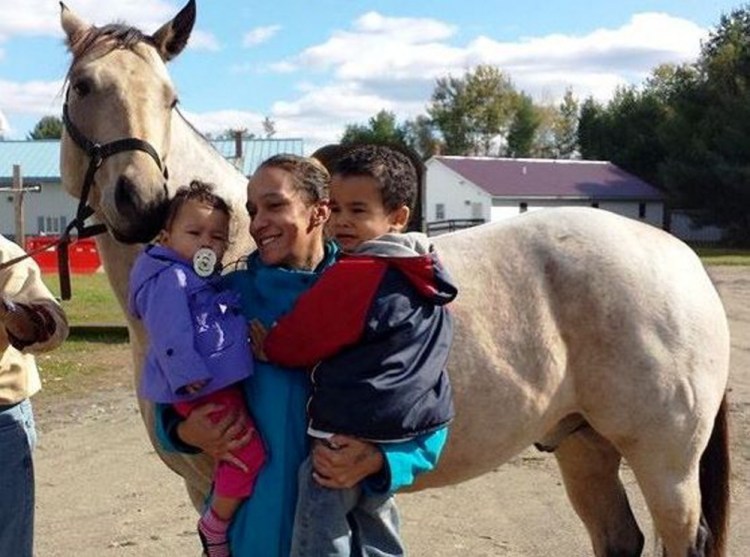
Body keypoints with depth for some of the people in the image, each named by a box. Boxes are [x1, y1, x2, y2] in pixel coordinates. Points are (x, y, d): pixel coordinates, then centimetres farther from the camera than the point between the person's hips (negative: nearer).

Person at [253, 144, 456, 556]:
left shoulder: (353, 276, -21)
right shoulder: (425, 274, 5)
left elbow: (297, 343, -15)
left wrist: (267, 345, 6)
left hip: (347, 434, -9)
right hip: (410, 426, 9)